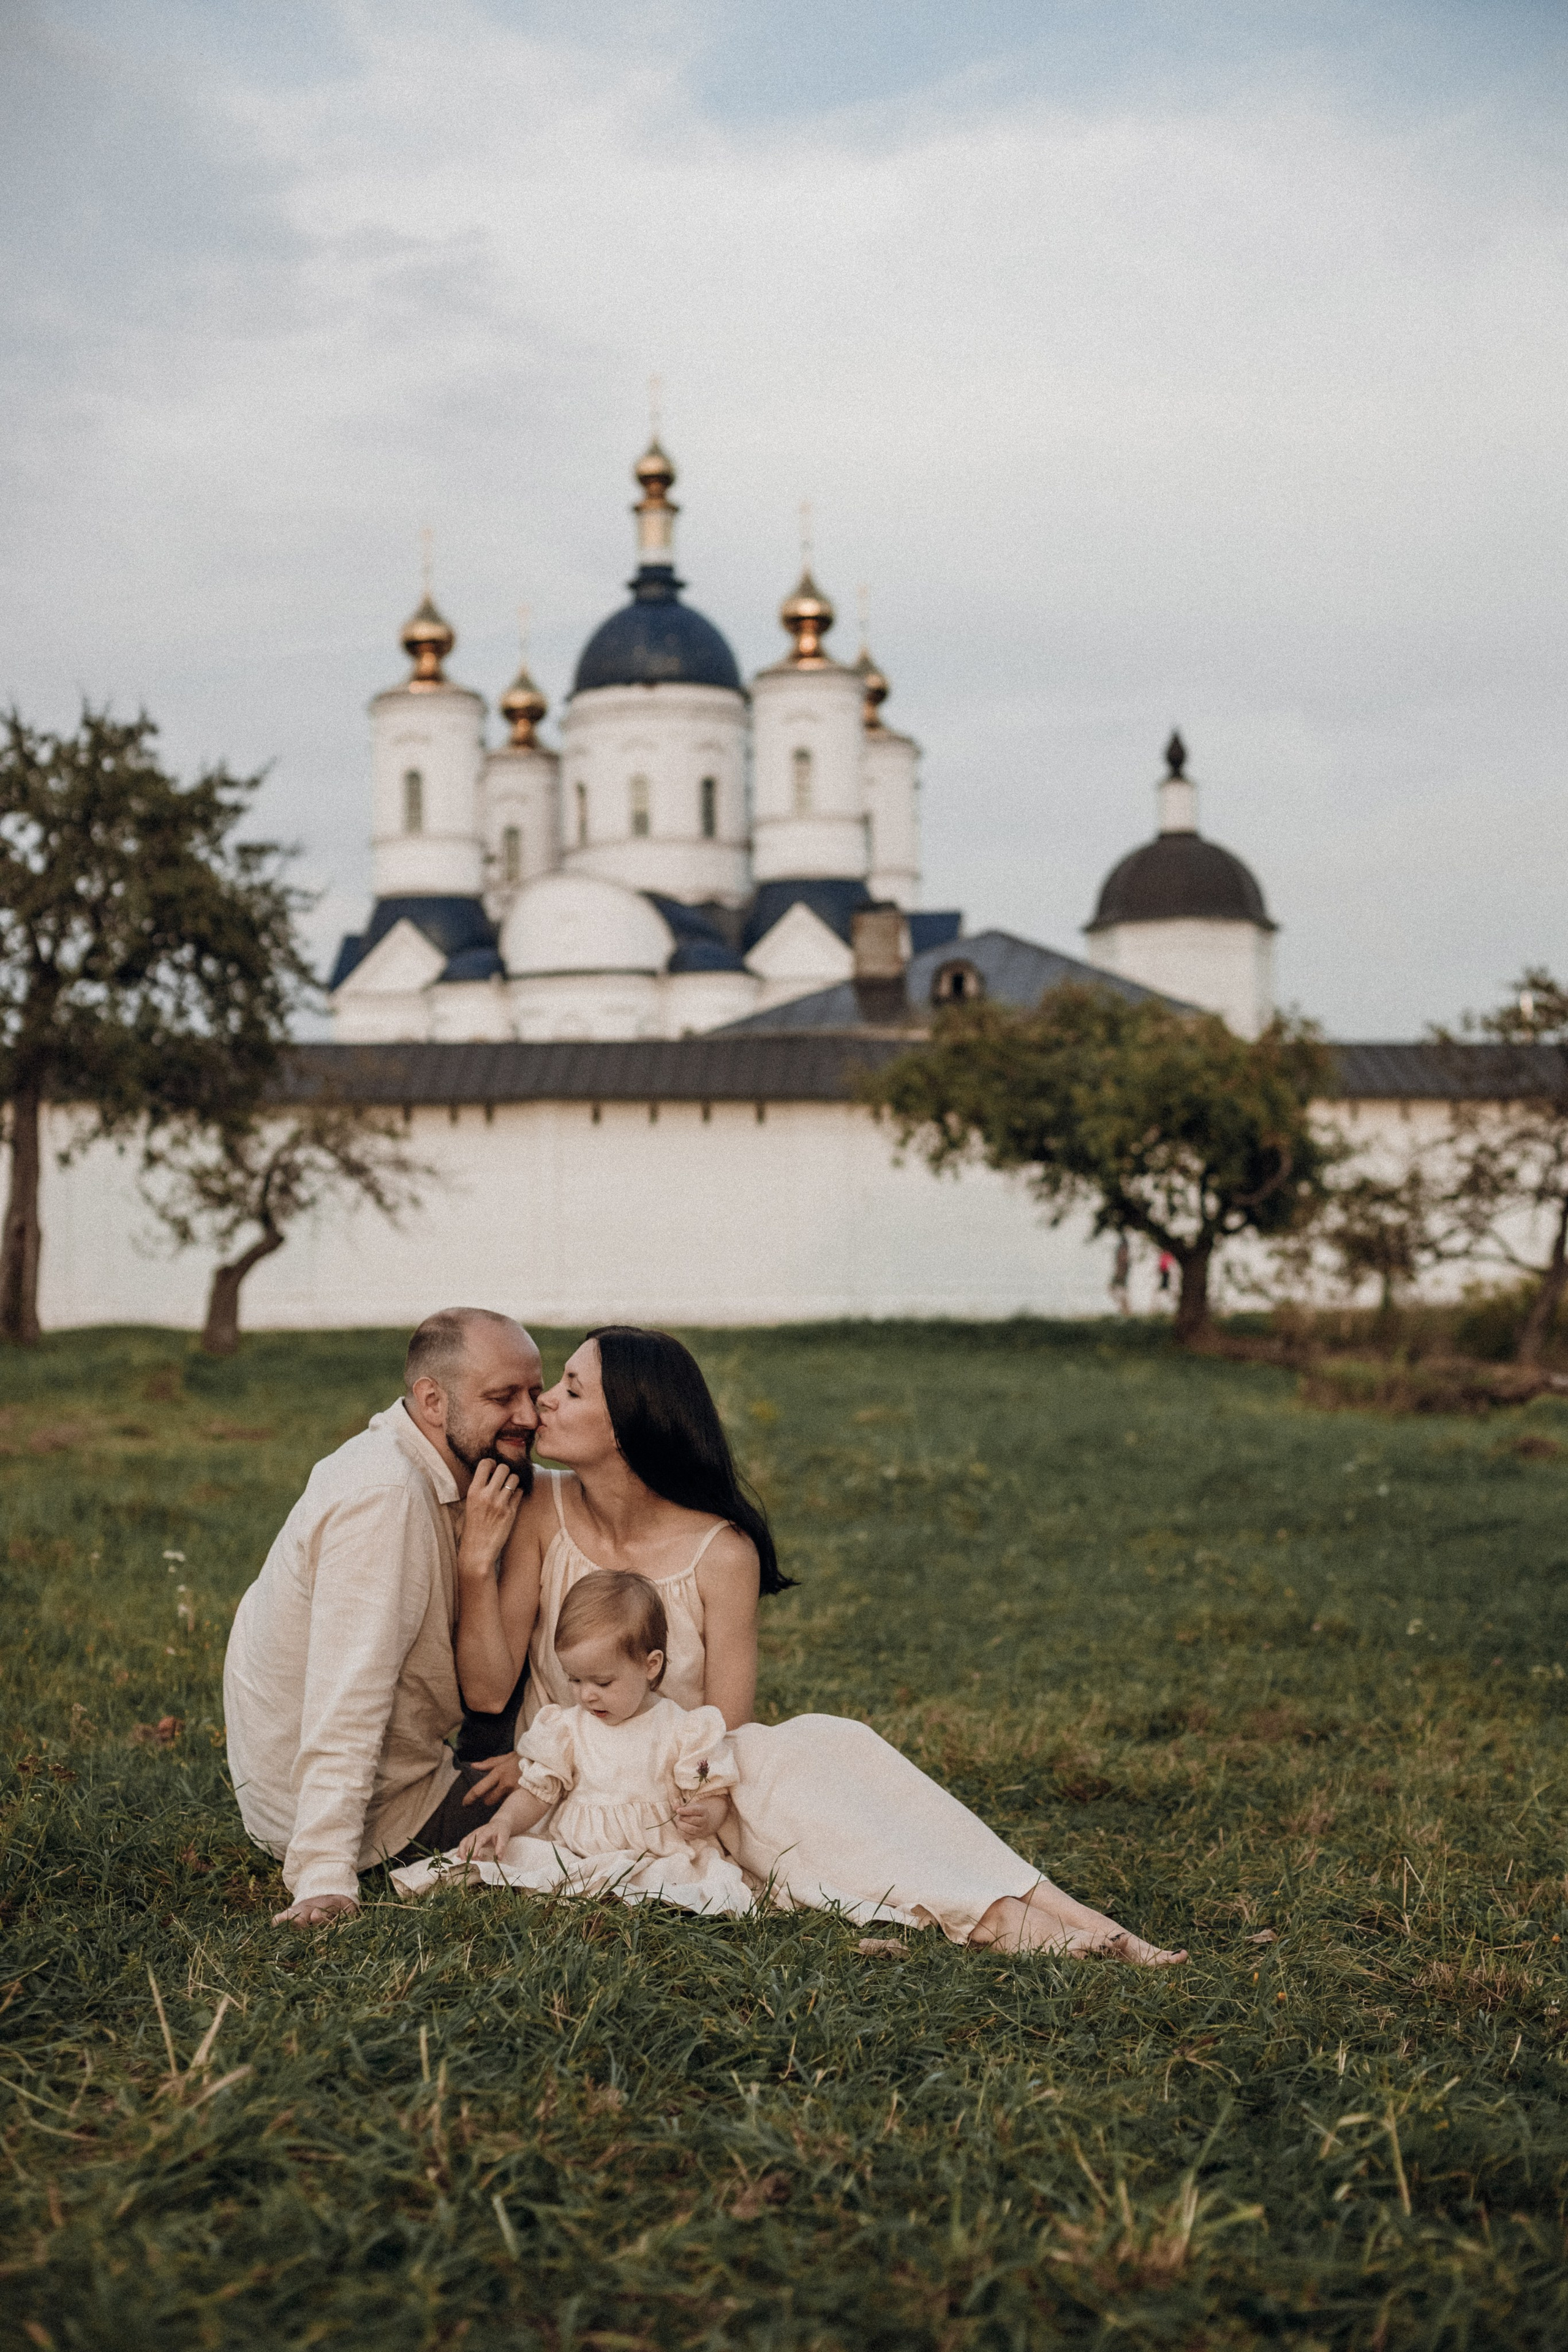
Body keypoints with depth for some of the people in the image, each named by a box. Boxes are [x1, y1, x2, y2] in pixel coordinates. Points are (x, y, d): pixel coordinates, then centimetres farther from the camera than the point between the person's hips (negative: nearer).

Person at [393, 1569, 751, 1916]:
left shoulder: (684, 1731, -1)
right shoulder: (567, 1729, 8)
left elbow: (715, 1795, 1)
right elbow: (537, 1791, 10)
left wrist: (704, 1818, -22)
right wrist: (504, 1821, -10)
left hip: (659, 1858, -3)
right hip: (572, 1851, 3)